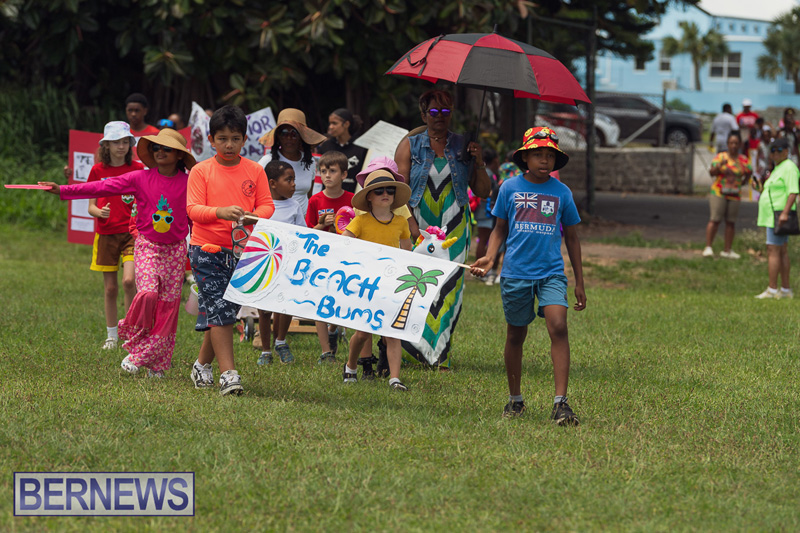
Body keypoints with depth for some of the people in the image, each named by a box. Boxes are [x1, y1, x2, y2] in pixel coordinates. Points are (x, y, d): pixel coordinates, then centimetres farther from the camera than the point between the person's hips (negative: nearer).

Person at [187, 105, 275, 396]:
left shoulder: (255, 170, 8)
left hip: (241, 249, 3)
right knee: (218, 310, -10)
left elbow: (267, 205, 4)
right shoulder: (201, 171, 0)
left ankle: (203, 364, 27)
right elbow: (192, 209, -8)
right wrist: (220, 212, -26)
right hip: (207, 249, -3)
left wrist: (255, 216, -19)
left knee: (225, 312, 9)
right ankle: (228, 372, -13)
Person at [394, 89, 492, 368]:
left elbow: (483, 192, 10)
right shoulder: (410, 145, 5)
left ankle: (438, 352, -3)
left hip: (453, 227, 1)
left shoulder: (463, 146, 9)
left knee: (449, 285, -7)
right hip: (418, 226, -1)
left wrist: (479, 163, -7)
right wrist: (411, 223, -13)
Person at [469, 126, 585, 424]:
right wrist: (489, 257, -7)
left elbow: (571, 237, 13)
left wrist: (580, 282, 13)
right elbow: (500, 229, 13)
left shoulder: (561, 192, 5)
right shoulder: (510, 188, 4)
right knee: (516, 335, 10)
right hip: (516, 273, 1)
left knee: (558, 327, -19)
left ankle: (561, 403, -21)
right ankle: (515, 399, 28)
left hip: (551, 273, -1)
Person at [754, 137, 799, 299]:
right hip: (773, 217, 11)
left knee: (773, 251, -12)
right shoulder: (778, 168, 19)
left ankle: (772, 290, -14)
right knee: (782, 252, 9)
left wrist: (785, 213, -28)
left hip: (778, 215, -11)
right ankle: (786, 290, 10)